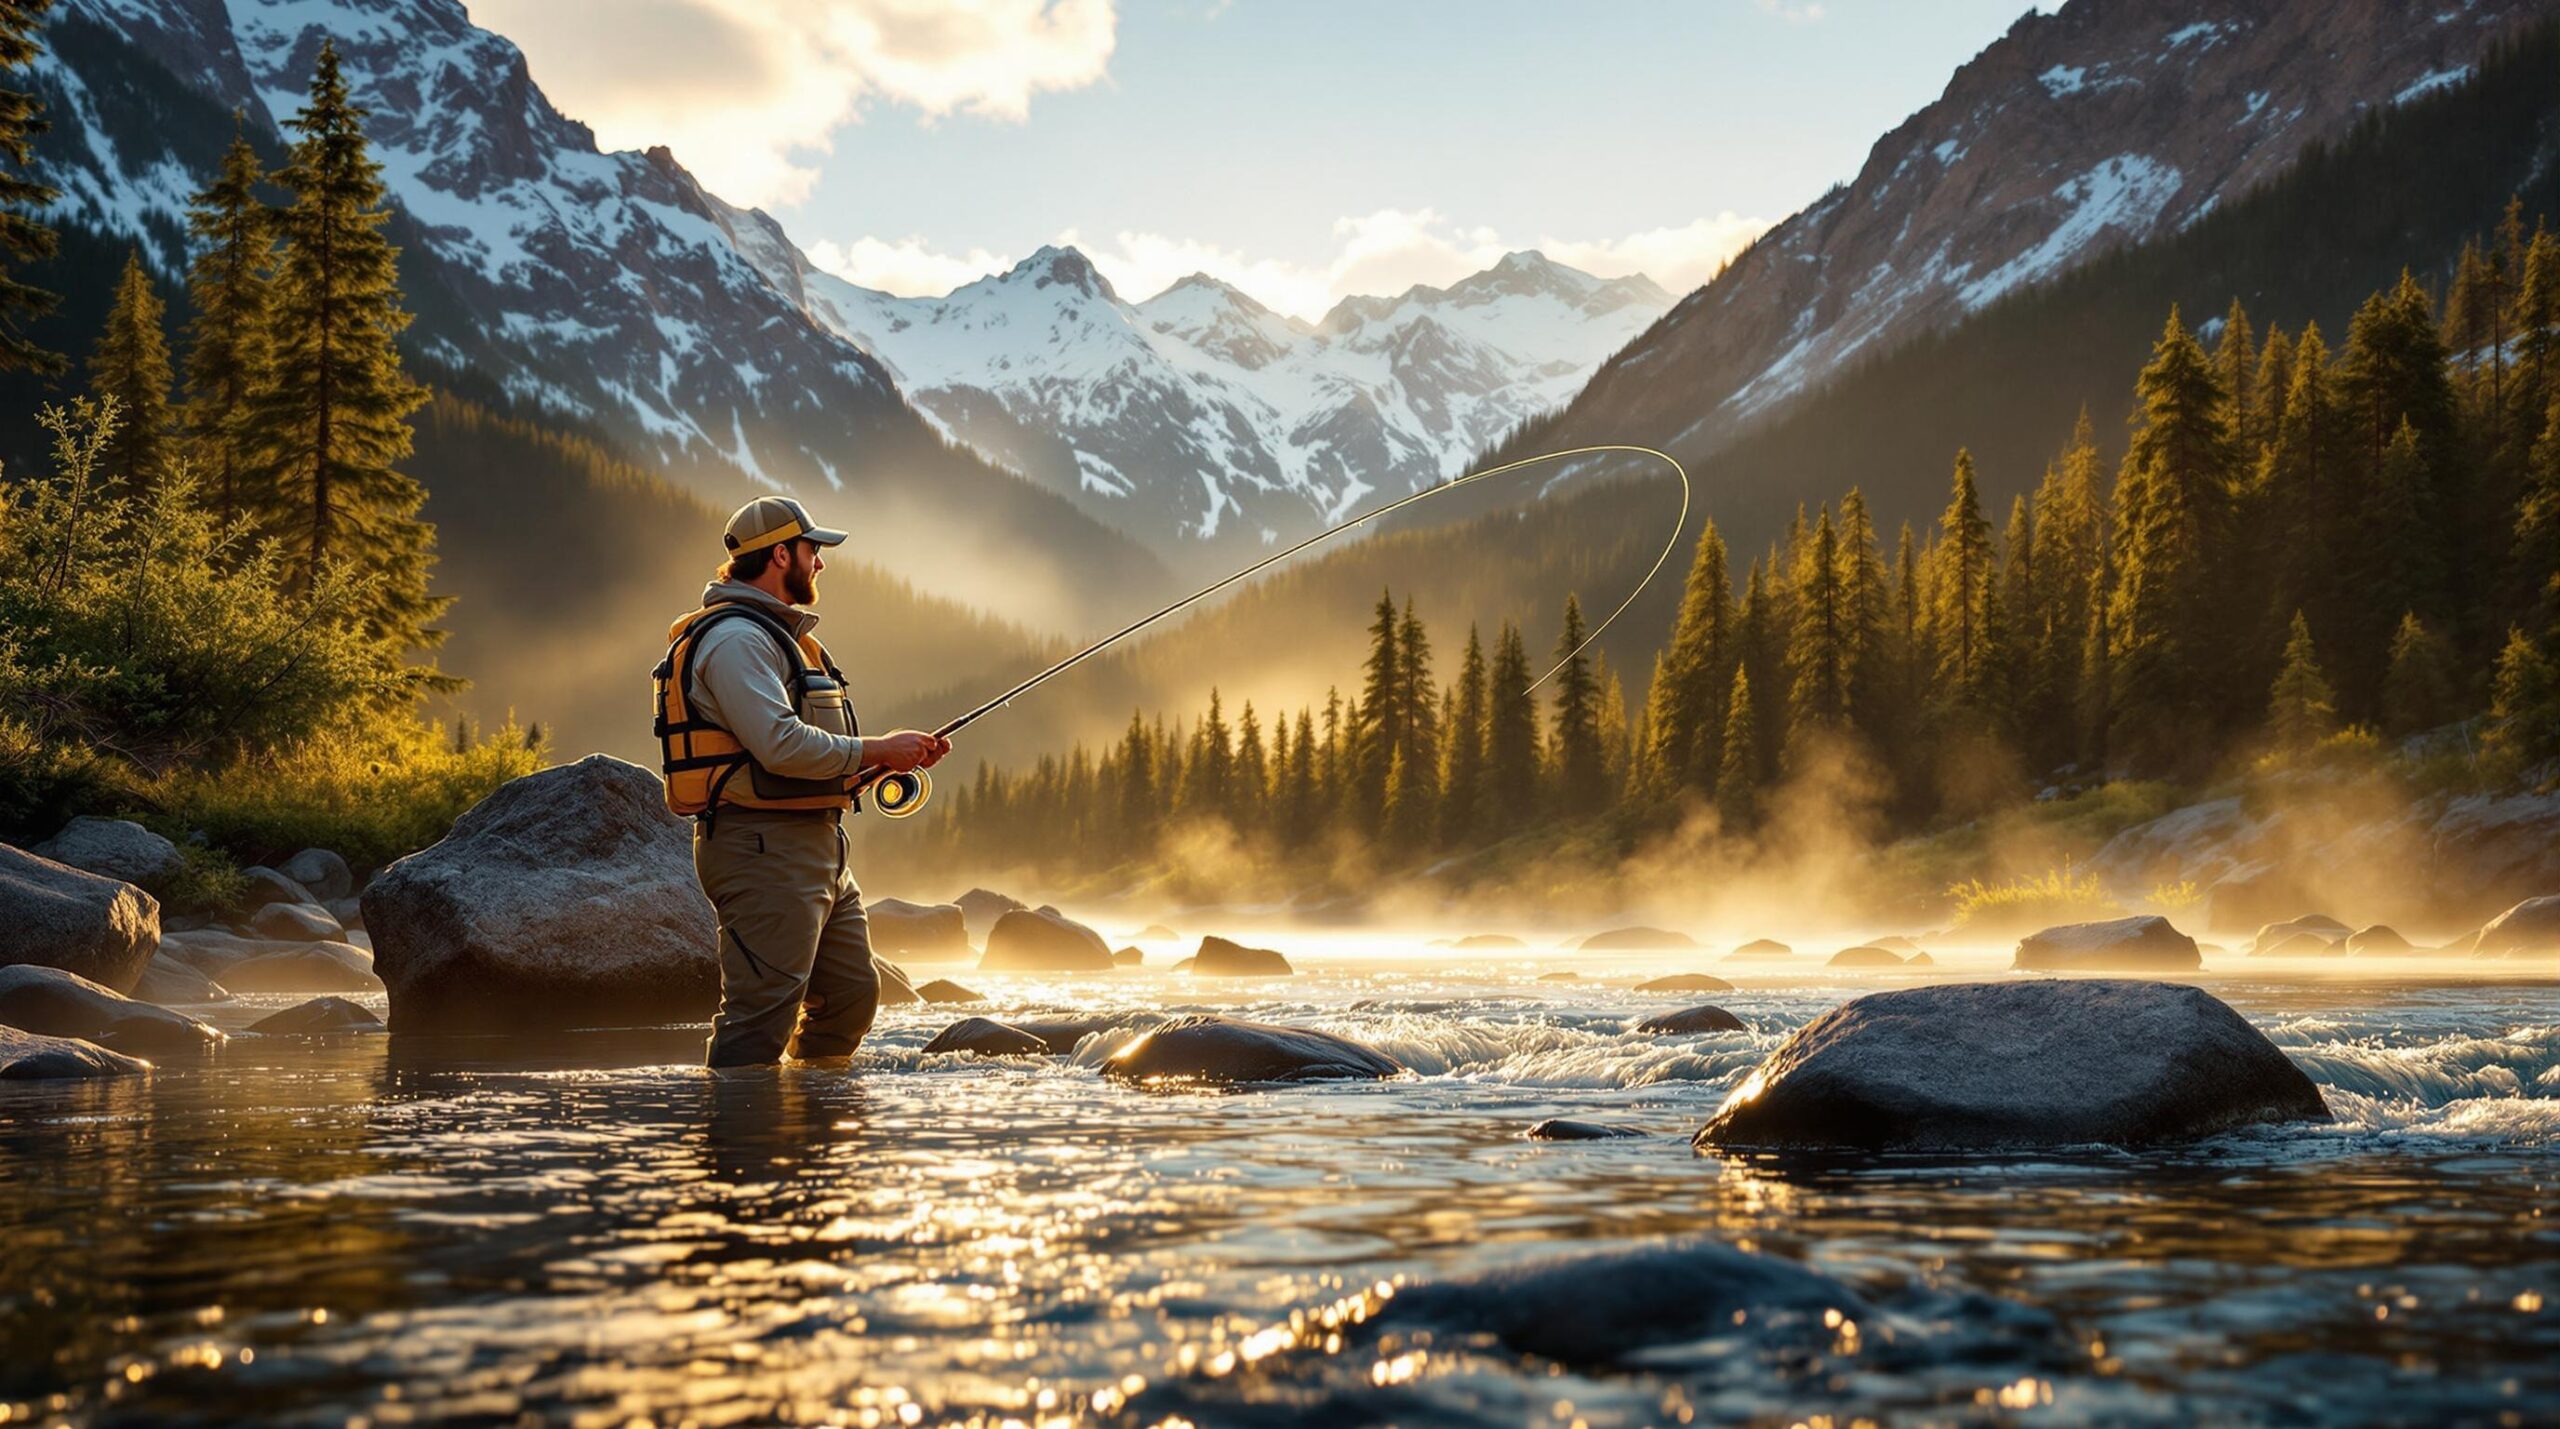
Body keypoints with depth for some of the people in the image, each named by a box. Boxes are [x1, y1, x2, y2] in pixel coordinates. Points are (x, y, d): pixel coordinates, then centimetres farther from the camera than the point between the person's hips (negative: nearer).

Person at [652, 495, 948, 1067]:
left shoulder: (781, 634, 23)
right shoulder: (735, 638, -12)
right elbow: (780, 745, -23)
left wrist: (900, 754, 13)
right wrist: (877, 750, -13)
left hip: (820, 847, 11)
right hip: (764, 848, -11)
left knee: (853, 995, 14)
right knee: (761, 1018, -12)